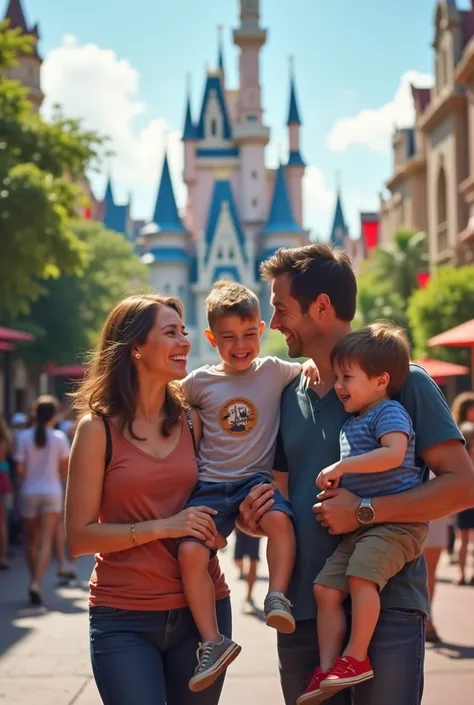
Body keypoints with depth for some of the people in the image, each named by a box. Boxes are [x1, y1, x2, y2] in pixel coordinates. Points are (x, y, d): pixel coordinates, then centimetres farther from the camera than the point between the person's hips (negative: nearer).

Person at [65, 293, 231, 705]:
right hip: (124, 619, -4)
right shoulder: (98, 428, -5)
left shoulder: (191, 420, 6)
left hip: (201, 607, 4)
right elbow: (79, 537, -8)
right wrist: (161, 527, -17)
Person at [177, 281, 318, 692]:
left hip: (257, 478, -1)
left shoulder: (274, 371, 5)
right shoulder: (200, 382, 6)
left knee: (280, 518, -35)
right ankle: (213, 642, -12)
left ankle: (277, 596, -18)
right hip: (211, 484, 1)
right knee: (190, 551, -21)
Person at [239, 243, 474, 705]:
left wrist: (364, 512, -18)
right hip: (302, 613, 6)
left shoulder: (403, 381, -3)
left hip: (387, 610, -5)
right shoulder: (290, 397, 14)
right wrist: (256, 518, 0)